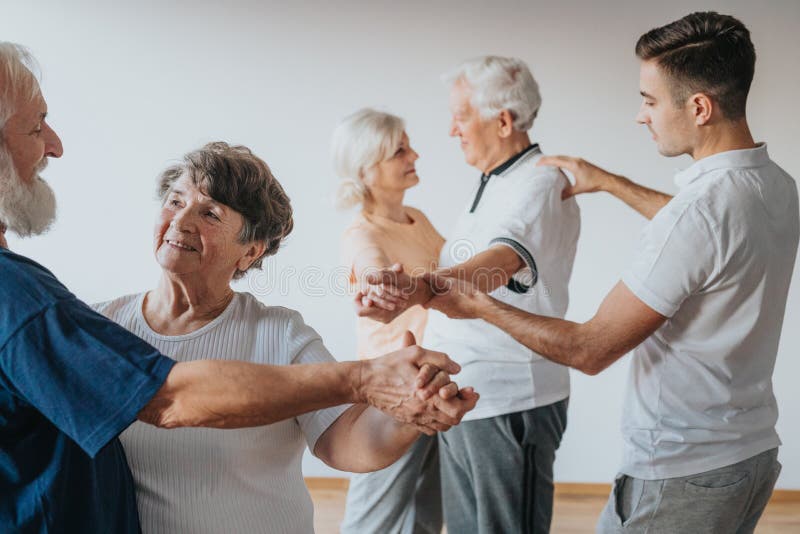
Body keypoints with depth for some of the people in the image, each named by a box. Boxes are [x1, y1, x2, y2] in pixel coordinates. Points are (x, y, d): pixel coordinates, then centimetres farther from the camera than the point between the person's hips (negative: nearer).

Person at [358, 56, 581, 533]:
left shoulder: (542, 184, -17)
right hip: (463, 395, 10)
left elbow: (504, 260, -38)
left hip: (508, 401, -9)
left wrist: (420, 288, -54)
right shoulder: (493, 185, 16)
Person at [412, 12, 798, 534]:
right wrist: (611, 183, 28)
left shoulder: (699, 212, -27)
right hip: (755, 453, 9)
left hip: (683, 474, -8)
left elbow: (590, 349, -21)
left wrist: (480, 306, -9)